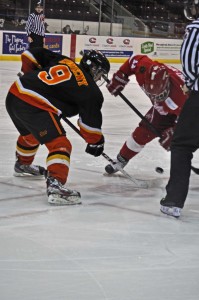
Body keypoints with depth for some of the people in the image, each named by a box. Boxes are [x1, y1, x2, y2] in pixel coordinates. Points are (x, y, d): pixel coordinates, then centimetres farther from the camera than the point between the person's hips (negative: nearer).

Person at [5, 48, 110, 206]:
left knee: (30, 133, 35)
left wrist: (32, 78, 31)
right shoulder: (90, 90, 1)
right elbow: (91, 120, 2)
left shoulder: (63, 61, 17)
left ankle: (23, 164, 61)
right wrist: (96, 142, 16)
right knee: (60, 144, -6)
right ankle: (55, 185, -24)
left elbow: (30, 55, 20)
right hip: (34, 106, -9)